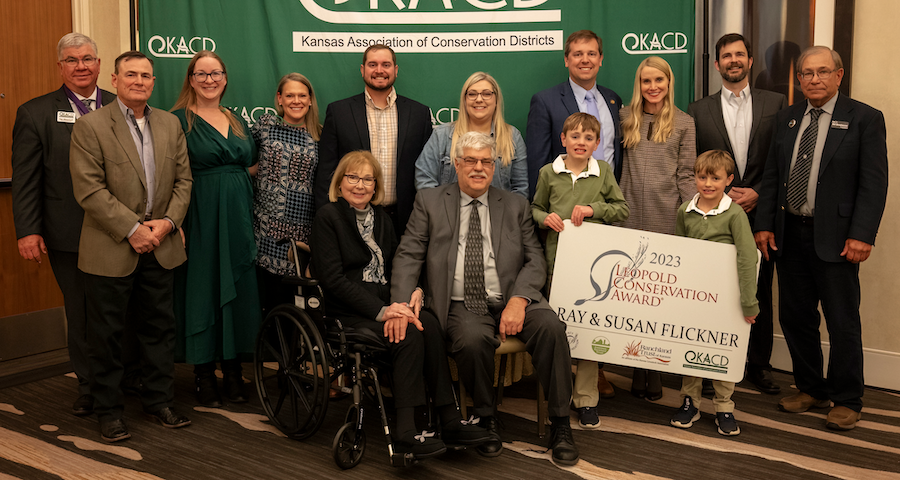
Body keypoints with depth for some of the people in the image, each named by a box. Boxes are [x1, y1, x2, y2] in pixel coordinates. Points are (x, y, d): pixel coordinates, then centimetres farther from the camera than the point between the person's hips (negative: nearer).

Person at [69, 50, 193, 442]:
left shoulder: (170, 124, 9)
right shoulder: (90, 126, -8)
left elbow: (183, 180, 8)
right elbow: (89, 190, -14)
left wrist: (167, 222, -7)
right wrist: (132, 229, -17)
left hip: (160, 247, 5)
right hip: (110, 250, -4)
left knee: (160, 327, 12)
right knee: (107, 333, 6)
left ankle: (159, 401, 26)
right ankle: (109, 411, 20)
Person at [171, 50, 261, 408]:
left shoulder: (236, 121, 15)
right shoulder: (178, 121, -2)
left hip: (238, 219, 5)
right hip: (200, 219, -5)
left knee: (238, 292, 7)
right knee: (202, 292, 0)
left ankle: (233, 372, 18)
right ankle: (204, 376, 12)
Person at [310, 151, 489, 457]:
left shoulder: (381, 217, 20)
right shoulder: (328, 217, -1)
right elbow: (332, 279, -11)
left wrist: (414, 291, -5)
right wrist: (380, 311, -20)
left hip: (386, 305, 5)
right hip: (347, 314, -5)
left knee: (429, 323, -26)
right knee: (410, 335, -31)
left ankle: (449, 419, -26)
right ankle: (405, 432, -29)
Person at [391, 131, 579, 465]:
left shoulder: (515, 206, 15)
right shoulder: (430, 202, 11)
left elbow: (535, 260, 8)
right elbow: (408, 256, 3)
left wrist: (518, 300, -12)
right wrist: (400, 303, -15)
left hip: (511, 298, 2)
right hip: (462, 304, -1)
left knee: (550, 326, -27)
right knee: (473, 339, -34)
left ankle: (560, 424, -11)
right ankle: (486, 418, -6)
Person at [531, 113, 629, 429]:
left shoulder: (603, 171, 6)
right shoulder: (549, 173, 6)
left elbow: (622, 209, 6)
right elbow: (535, 208, 17)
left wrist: (593, 209, -8)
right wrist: (545, 218, -5)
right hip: (558, 260, 1)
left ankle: (586, 399, 12)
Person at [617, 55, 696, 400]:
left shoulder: (684, 123, 7)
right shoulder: (626, 118, 10)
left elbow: (686, 174, 5)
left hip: (666, 216, -1)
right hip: (630, 213, 2)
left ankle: (654, 371, 8)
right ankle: (638, 369, 11)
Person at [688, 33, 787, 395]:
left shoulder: (776, 104, 6)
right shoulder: (699, 110, 6)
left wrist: (757, 193, -8)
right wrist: (721, 192, -8)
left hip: (759, 212, 1)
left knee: (759, 291, 7)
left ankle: (759, 364, 19)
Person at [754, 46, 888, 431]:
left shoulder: (864, 119, -3)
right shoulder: (786, 119, 12)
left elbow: (874, 182, -9)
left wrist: (862, 235, -16)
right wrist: (764, 224, 3)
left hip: (834, 237, -5)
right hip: (790, 234, 5)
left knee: (843, 322, 2)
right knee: (794, 317, 12)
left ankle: (846, 400, 17)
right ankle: (811, 389, 28)